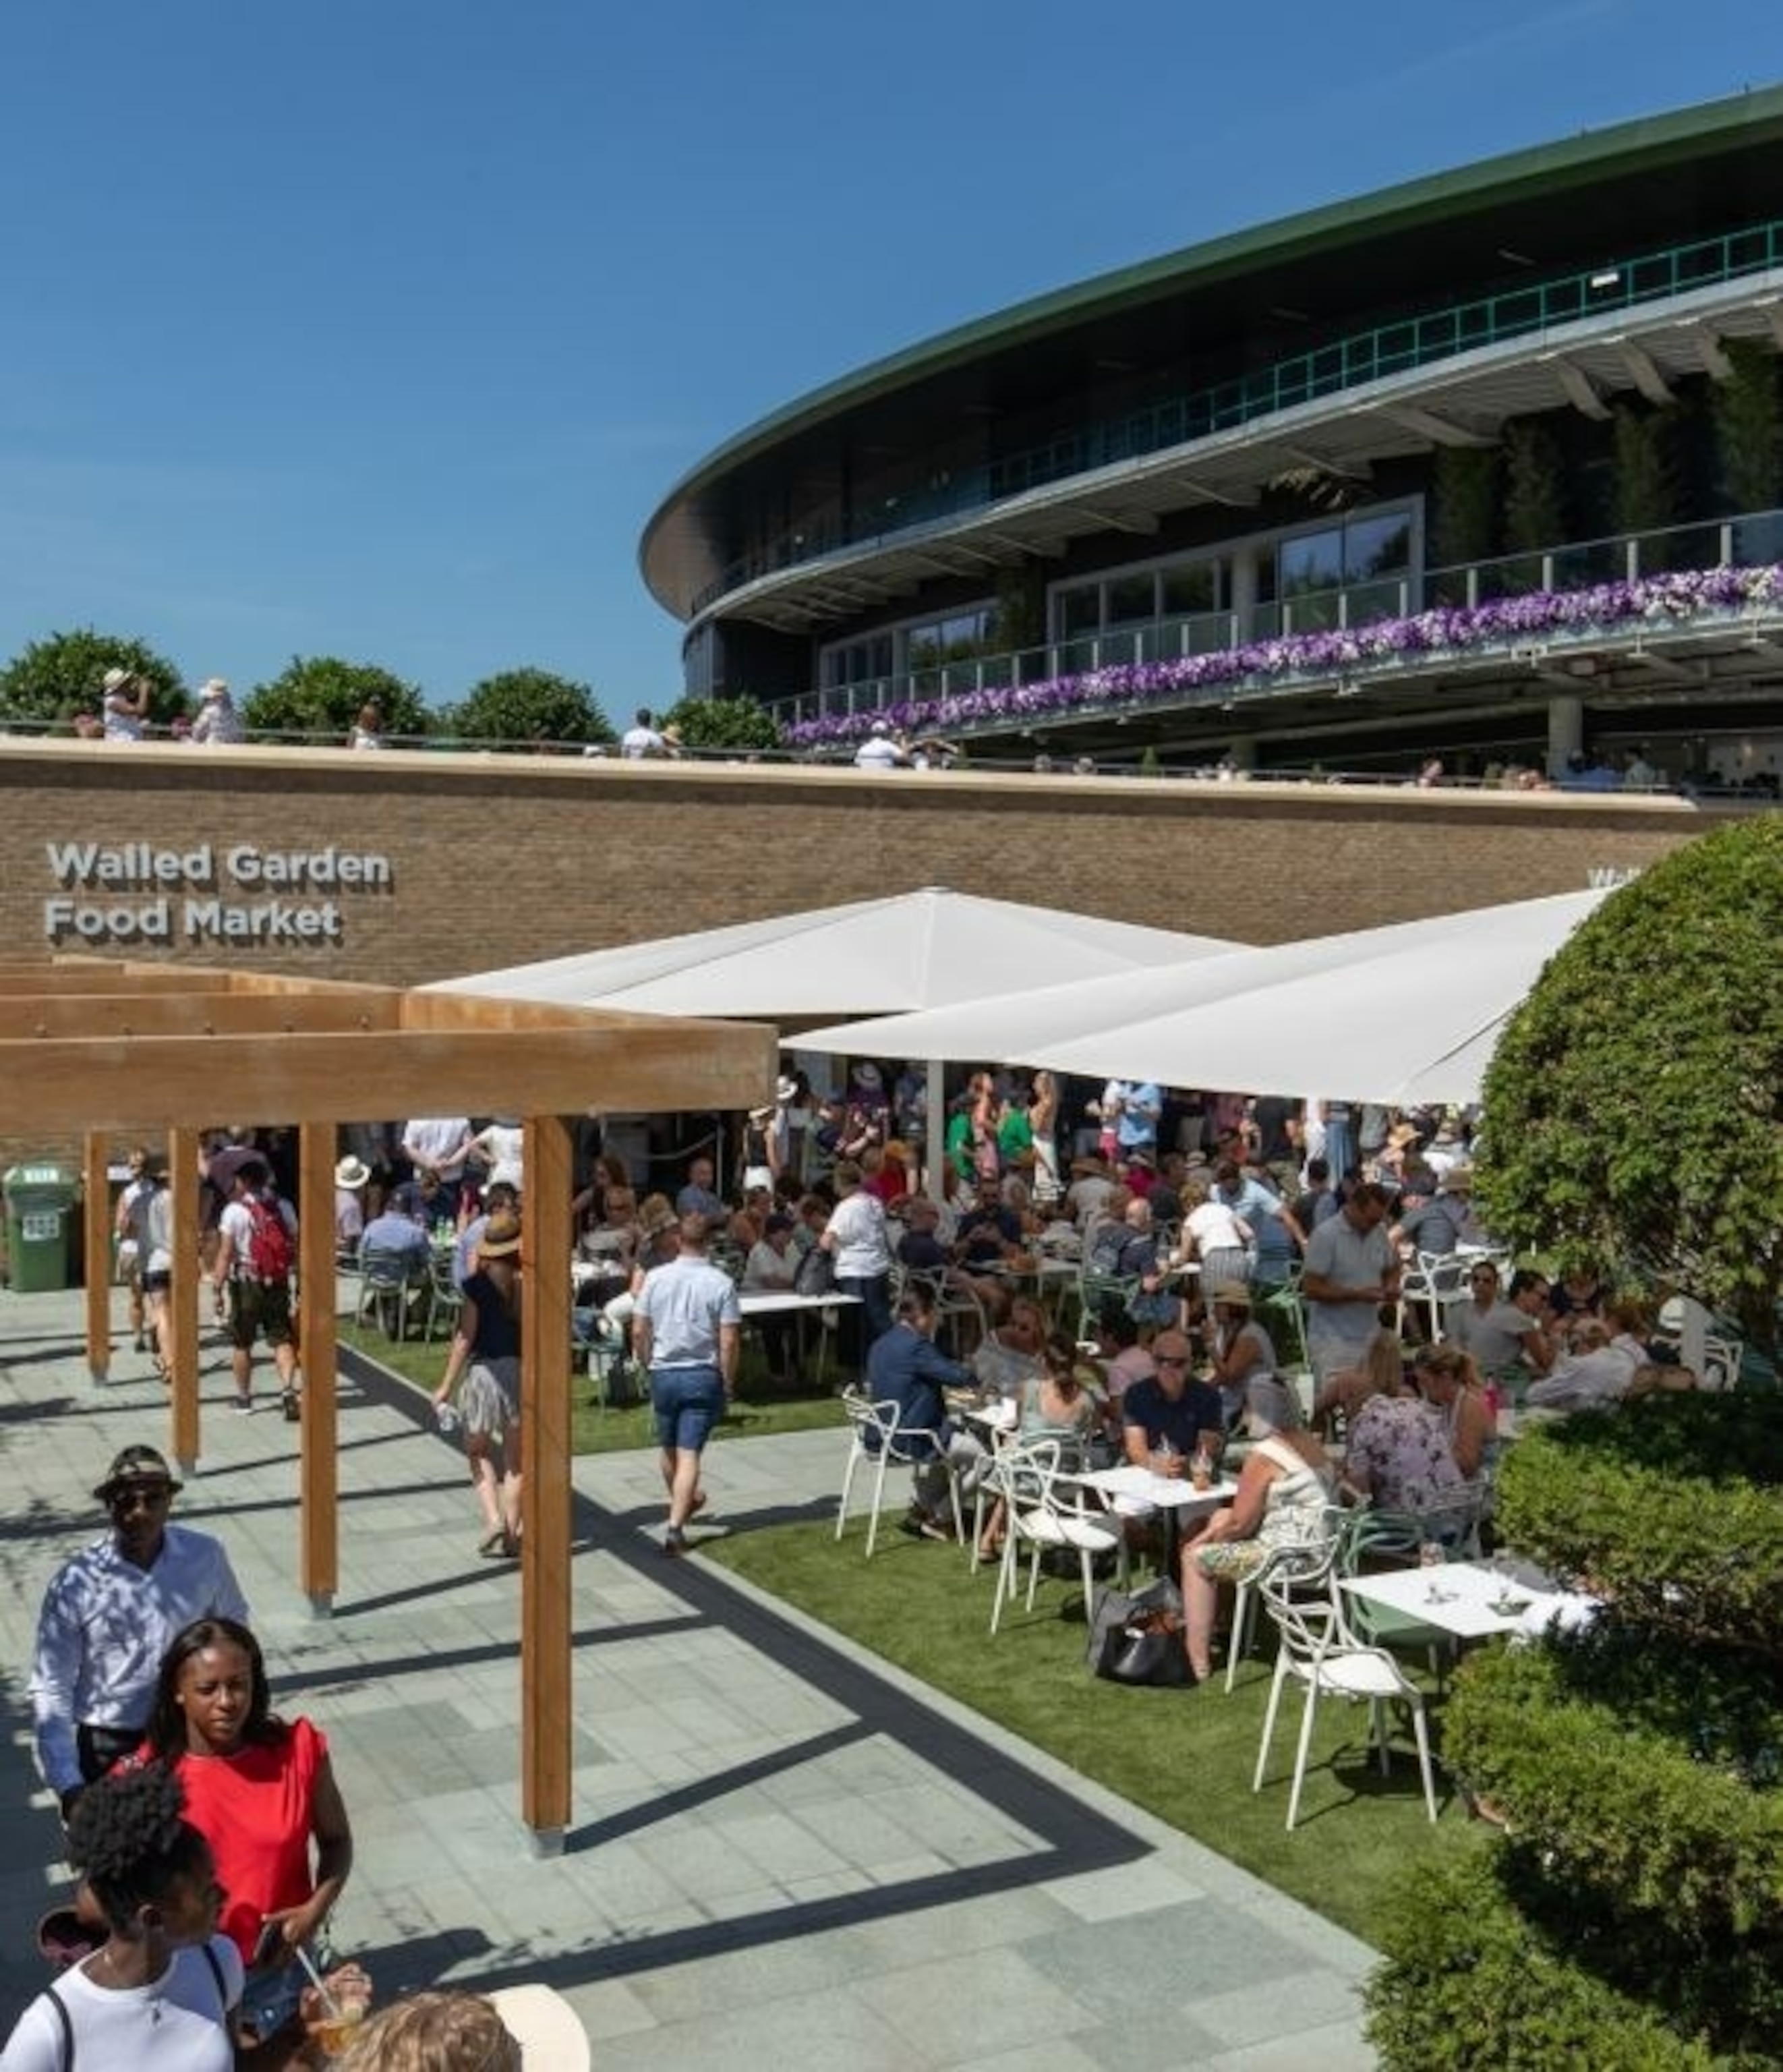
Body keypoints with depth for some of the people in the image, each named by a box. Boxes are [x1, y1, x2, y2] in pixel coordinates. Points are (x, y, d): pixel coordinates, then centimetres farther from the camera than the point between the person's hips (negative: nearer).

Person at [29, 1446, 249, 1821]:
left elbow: (232, 1629, 10)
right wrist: (68, 1785, -15)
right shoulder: (75, 1583, -14)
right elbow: (51, 1691, -10)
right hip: (109, 1749, -2)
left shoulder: (205, 1557, -8)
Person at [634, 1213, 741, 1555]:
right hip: (704, 1376, -3)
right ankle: (675, 1525, -10)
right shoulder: (721, 1283, -10)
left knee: (669, 1448, 21)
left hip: (663, 1374, 3)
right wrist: (728, 1383, 0)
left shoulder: (656, 1278, -3)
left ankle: (684, 1501, 43)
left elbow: (639, 1331, 0)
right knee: (689, 1454, -2)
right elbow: (729, 1341, -12)